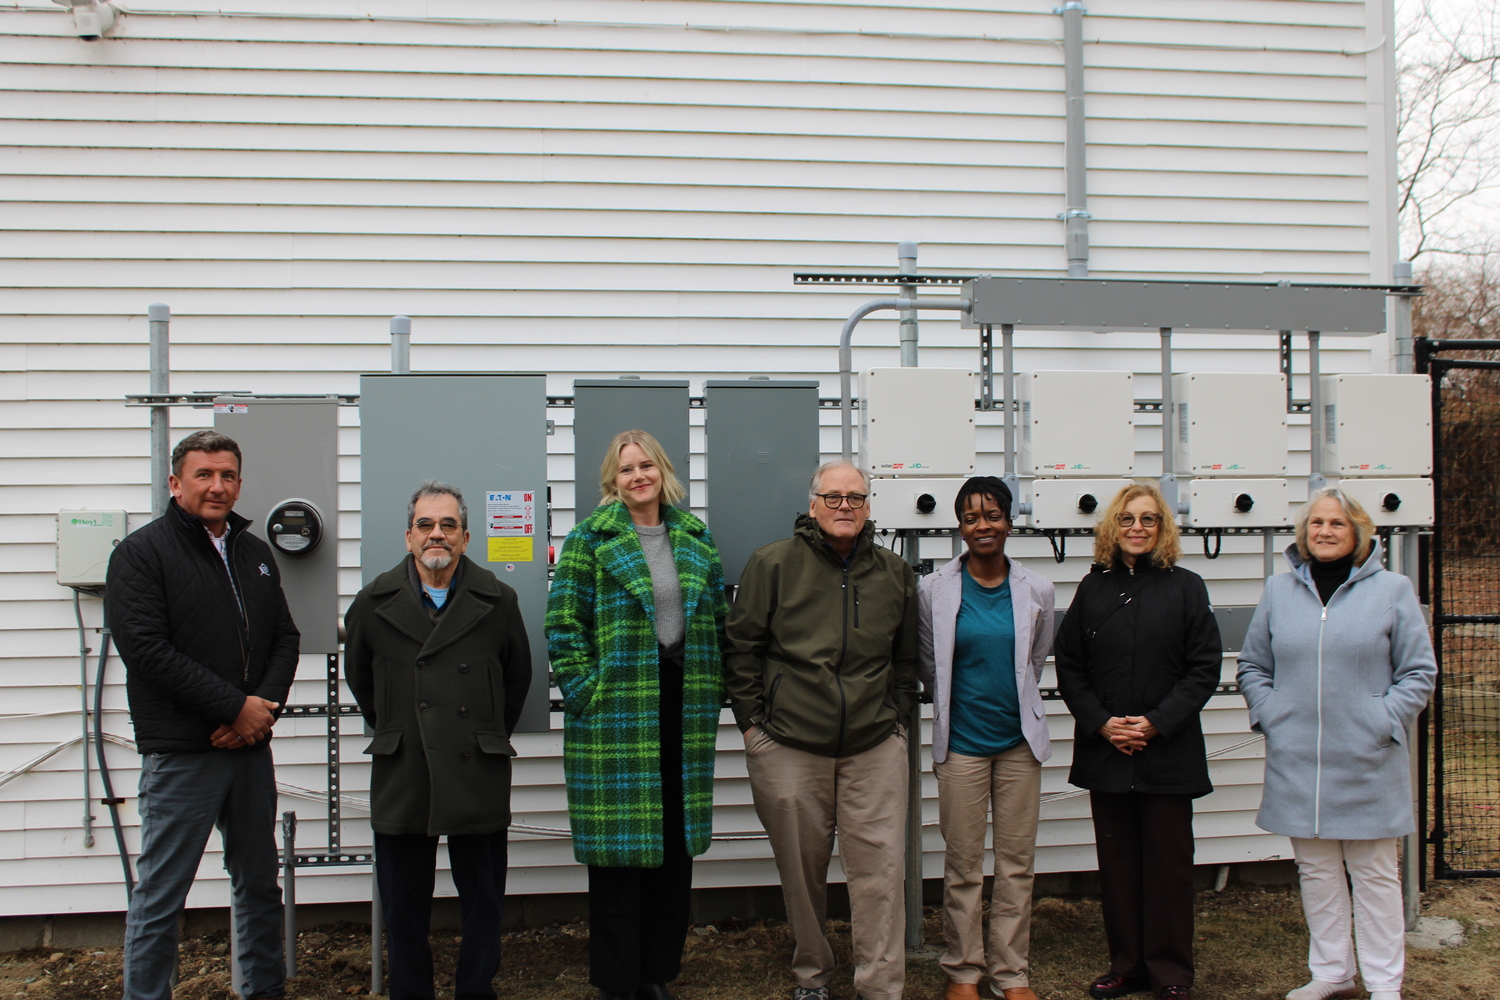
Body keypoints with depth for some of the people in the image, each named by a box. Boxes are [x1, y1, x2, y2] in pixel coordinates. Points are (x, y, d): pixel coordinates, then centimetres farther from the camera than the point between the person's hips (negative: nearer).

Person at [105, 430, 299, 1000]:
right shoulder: (141, 553, -5)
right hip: (180, 755, -6)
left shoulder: (254, 553, 13)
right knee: (159, 896, 1)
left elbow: (285, 637, 11)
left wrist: (264, 705, -7)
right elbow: (146, 649, -15)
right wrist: (236, 707, -16)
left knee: (259, 883, 16)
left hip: (251, 745, 6)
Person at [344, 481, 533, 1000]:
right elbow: (358, 677, 17)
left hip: (478, 777, 0)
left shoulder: (497, 601, 0)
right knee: (403, 907, 10)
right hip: (401, 778, 1)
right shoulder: (375, 602, 3)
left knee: (484, 902, 8)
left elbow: (517, 678, 13)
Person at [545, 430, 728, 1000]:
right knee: (619, 848, 2)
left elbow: (717, 620, 15)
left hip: (684, 716, 5)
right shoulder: (592, 539, -2)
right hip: (615, 717, -4)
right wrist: (587, 692, -11)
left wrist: (710, 693, 7)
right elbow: (564, 624, -4)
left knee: (676, 845, 10)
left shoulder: (695, 539, 12)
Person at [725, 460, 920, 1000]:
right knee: (801, 869, 10)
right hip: (789, 746, -1)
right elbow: (743, 647, 3)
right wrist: (753, 722, 0)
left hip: (875, 749, 2)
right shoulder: (772, 564, 0)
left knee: (880, 868, -3)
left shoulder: (894, 573, 9)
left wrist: (898, 719, 10)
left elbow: (907, 658, 18)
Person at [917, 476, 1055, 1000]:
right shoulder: (934, 590, -4)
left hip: (1020, 740, 2)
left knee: (1017, 862, 8)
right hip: (961, 741, -2)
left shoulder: (1036, 590, 0)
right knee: (963, 864, 5)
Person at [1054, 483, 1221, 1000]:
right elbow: (1068, 666, 6)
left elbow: (1204, 668, -2)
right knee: (1116, 860, 8)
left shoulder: (1186, 587, 1)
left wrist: (1156, 723, -12)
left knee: (1168, 861, 4)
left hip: (1168, 753, -2)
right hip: (1105, 750, 2)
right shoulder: (1093, 588, 7)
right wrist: (1101, 723, -7)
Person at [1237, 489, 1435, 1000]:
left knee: (1374, 875, 7)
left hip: (1366, 762, -2)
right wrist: (1272, 717, 0)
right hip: (1296, 761, 3)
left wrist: (1384, 723, -8)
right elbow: (1252, 666, 14)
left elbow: (1418, 671, 2)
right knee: (1316, 872, 12)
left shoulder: (1391, 589, 0)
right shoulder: (1279, 590, 7)